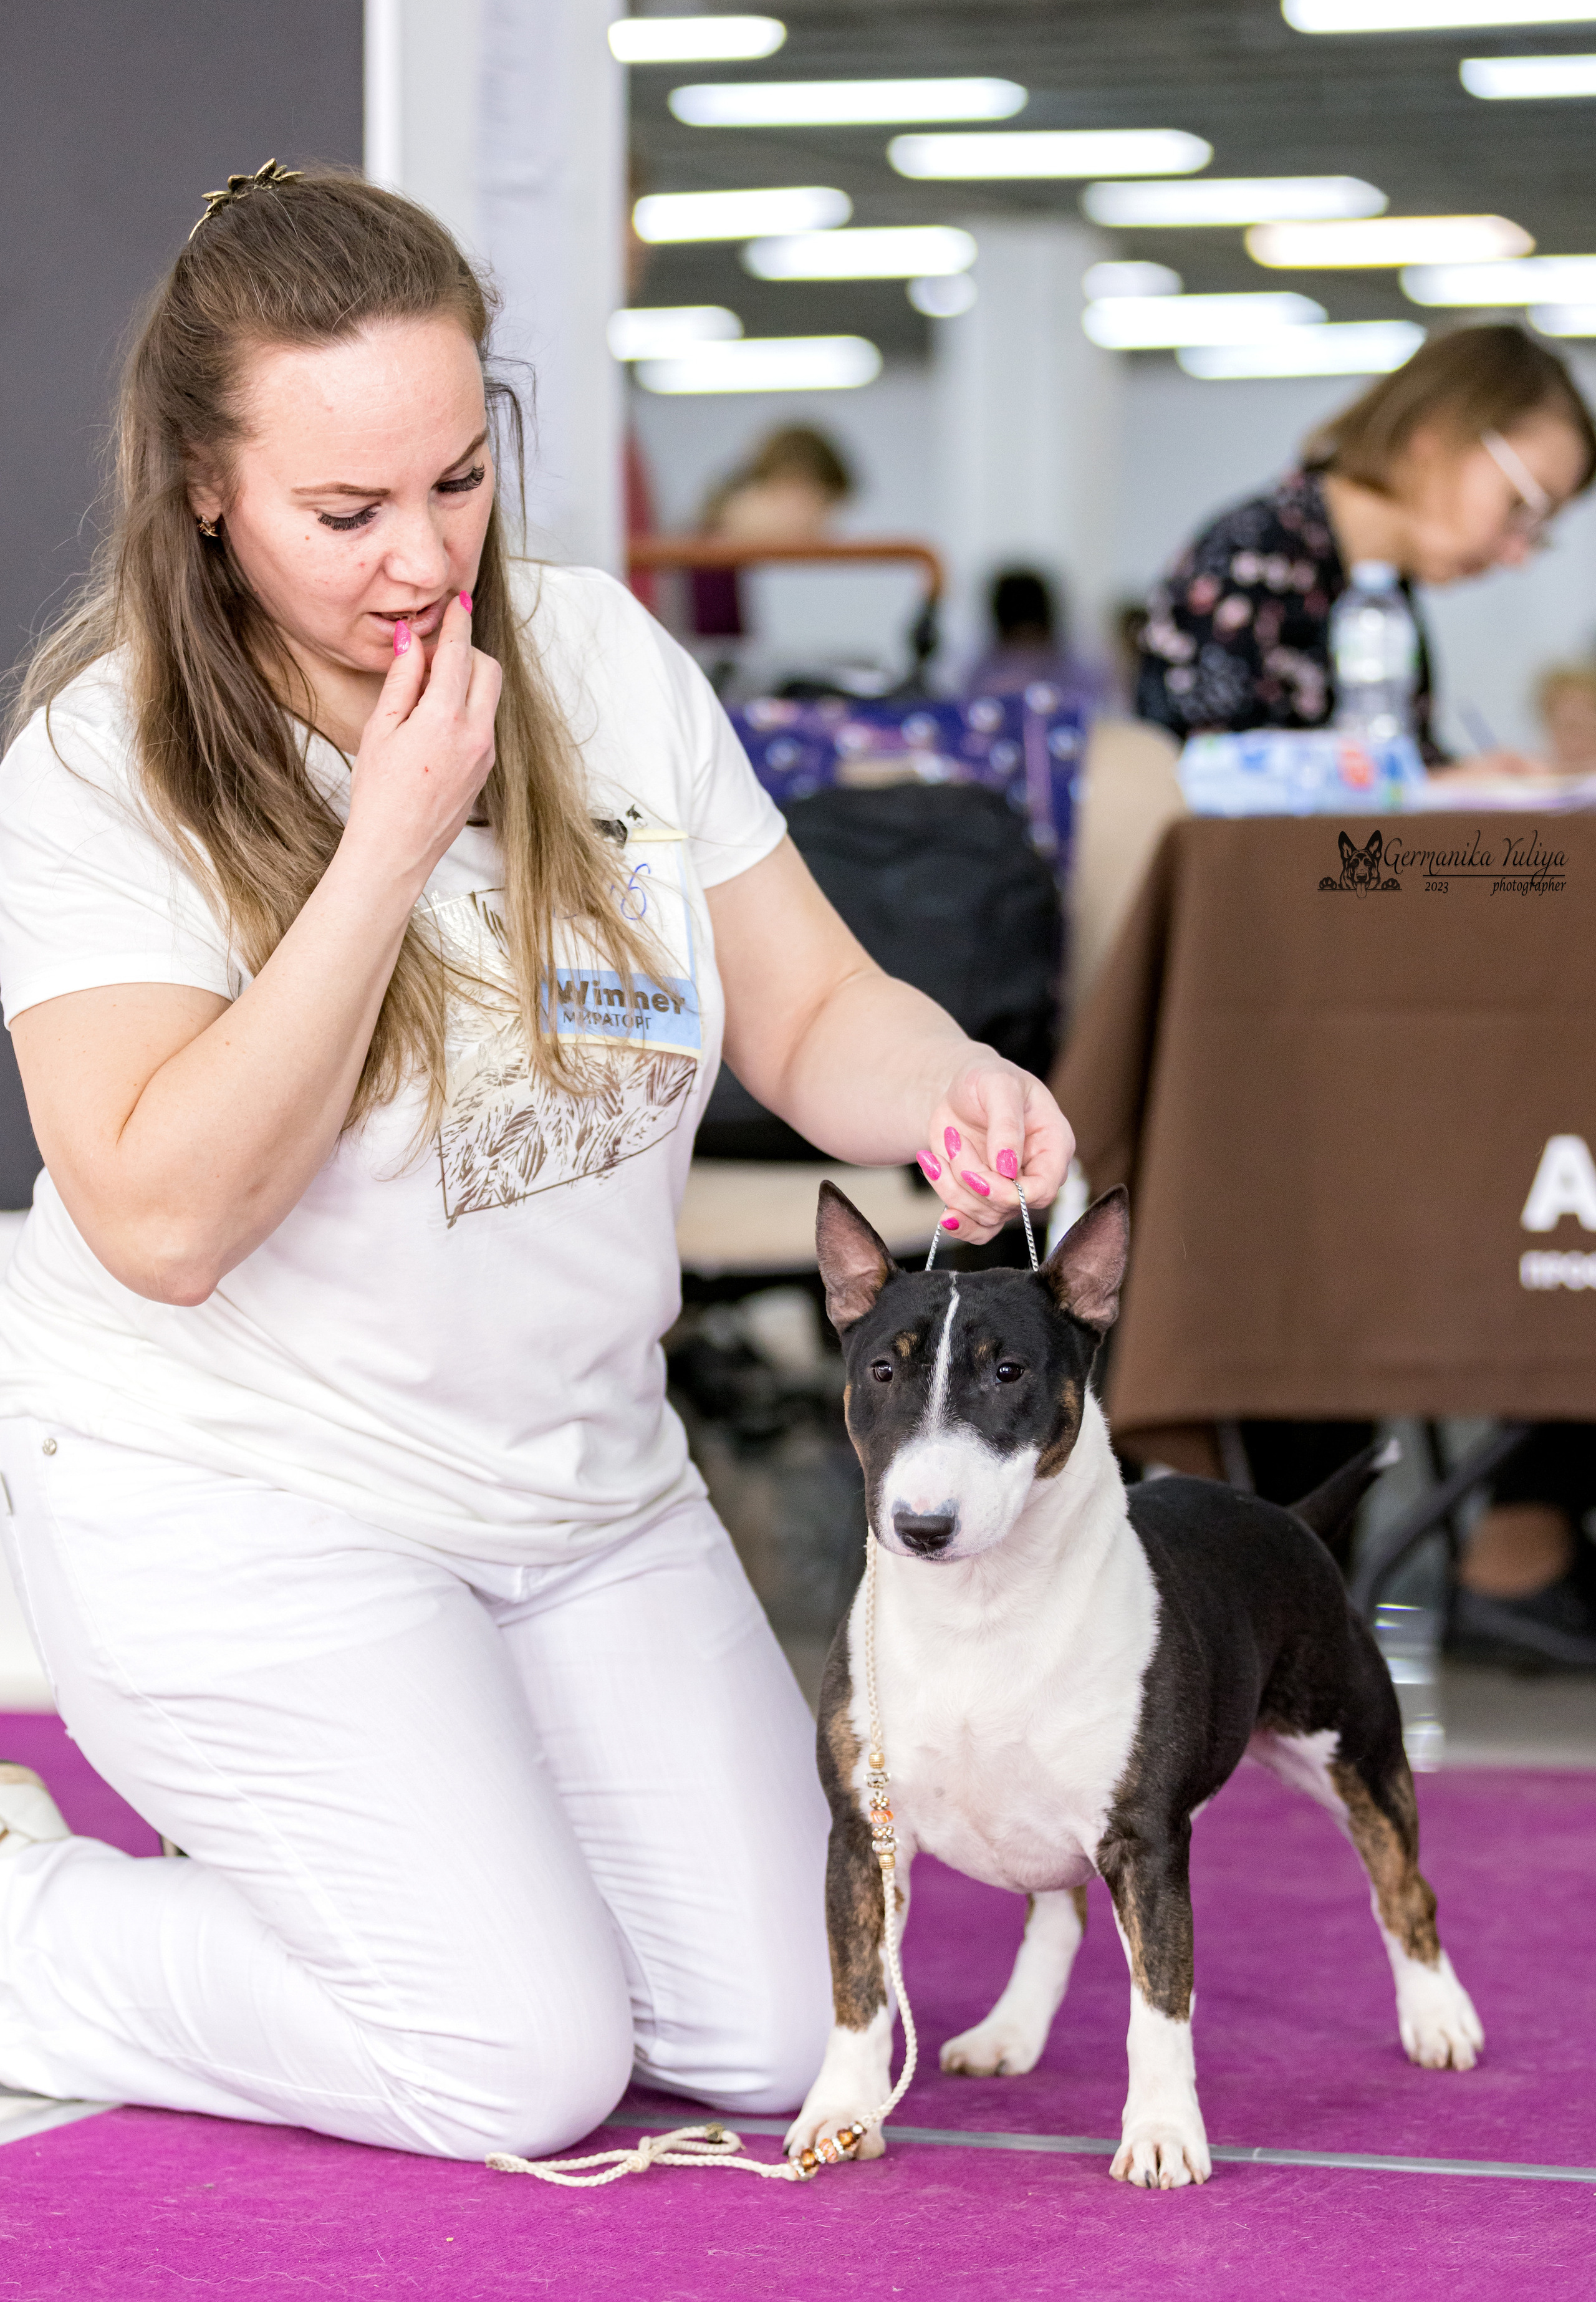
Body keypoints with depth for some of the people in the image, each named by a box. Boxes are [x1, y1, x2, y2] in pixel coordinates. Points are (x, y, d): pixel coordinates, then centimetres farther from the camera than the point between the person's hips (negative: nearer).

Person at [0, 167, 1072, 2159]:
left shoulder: (601, 660, -1)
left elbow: (810, 1015, 3)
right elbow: (166, 1217, -26)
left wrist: (955, 1096, -22)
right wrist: (394, 840, -27)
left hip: (581, 1477, 6)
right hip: (244, 1494, -6)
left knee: (778, 2040, 1)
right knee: (526, 2062, -14)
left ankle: (358, 1849, 25)